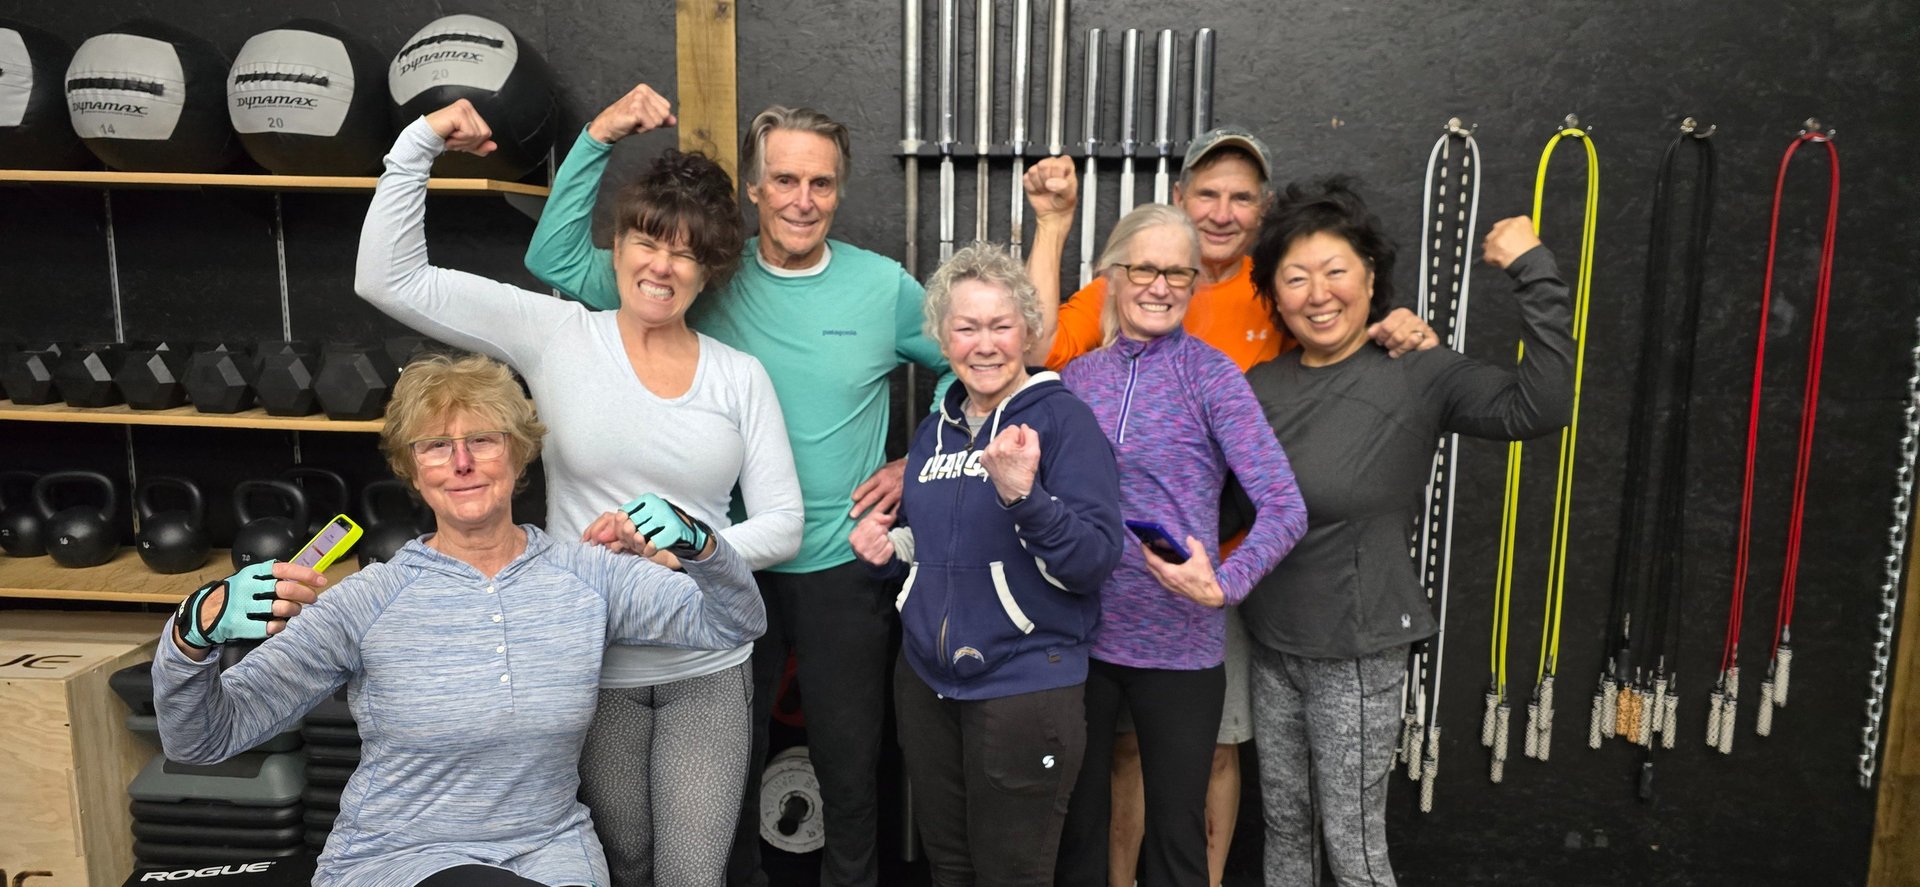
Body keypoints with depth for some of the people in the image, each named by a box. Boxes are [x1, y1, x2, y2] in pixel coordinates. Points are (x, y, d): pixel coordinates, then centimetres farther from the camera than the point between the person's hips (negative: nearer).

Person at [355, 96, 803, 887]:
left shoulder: (740, 377, -1)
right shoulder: (556, 337, -4)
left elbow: (782, 524, -2)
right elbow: (387, 279, -8)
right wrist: (420, 143, -14)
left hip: (708, 670, 1)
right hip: (592, 666, 0)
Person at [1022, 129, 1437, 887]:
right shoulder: (1124, 285, -3)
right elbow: (1038, 350, -17)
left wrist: (1404, 338, -14)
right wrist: (1053, 224, -18)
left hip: (1232, 563, 1)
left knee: (1218, 745, 14)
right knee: (1127, 741, 12)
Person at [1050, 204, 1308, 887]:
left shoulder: (1209, 374, -6)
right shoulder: (1076, 378, 4)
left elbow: (1285, 506, -13)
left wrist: (1226, 583, -27)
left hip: (1177, 643, -3)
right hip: (1077, 634, 3)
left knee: (1176, 830, 13)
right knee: (1076, 820, 17)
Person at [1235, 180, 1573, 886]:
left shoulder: (1416, 376, -12)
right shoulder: (1259, 387, 2)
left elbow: (1539, 408, -26)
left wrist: (1537, 276, -29)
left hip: (1358, 651, -5)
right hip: (1271, 643, 5)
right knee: (1283, 822, 19)